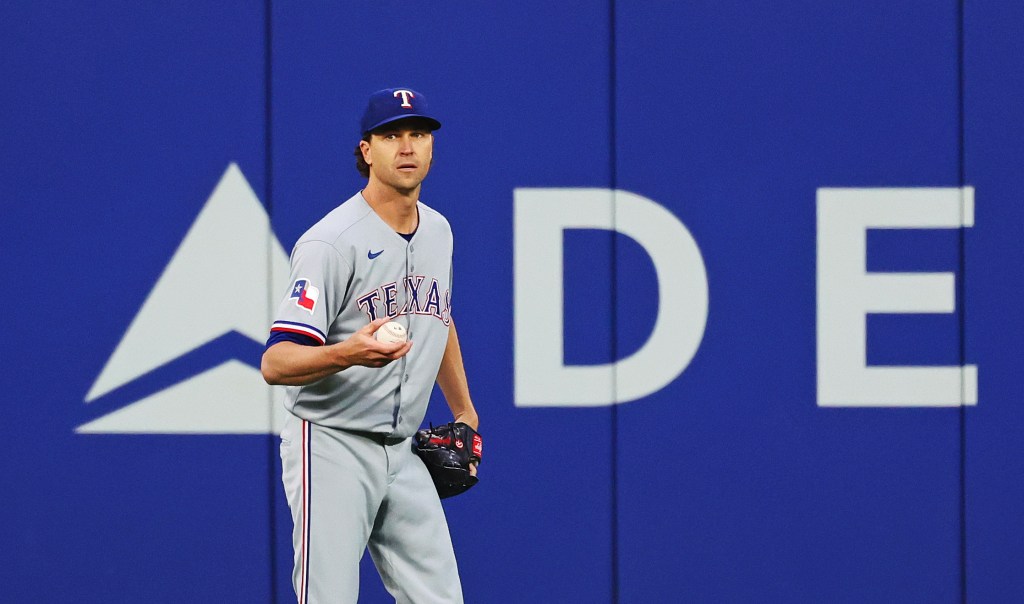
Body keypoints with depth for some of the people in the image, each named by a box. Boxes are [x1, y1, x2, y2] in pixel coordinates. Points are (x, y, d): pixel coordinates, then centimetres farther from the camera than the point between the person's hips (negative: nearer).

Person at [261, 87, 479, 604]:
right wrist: (347, 354, -39)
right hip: (332, 448, -7)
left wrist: (463, 413, 30)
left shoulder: (437, 231, 10)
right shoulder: (331, 241, -15)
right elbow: (275, 363, -21)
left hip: (401, 454, 7)